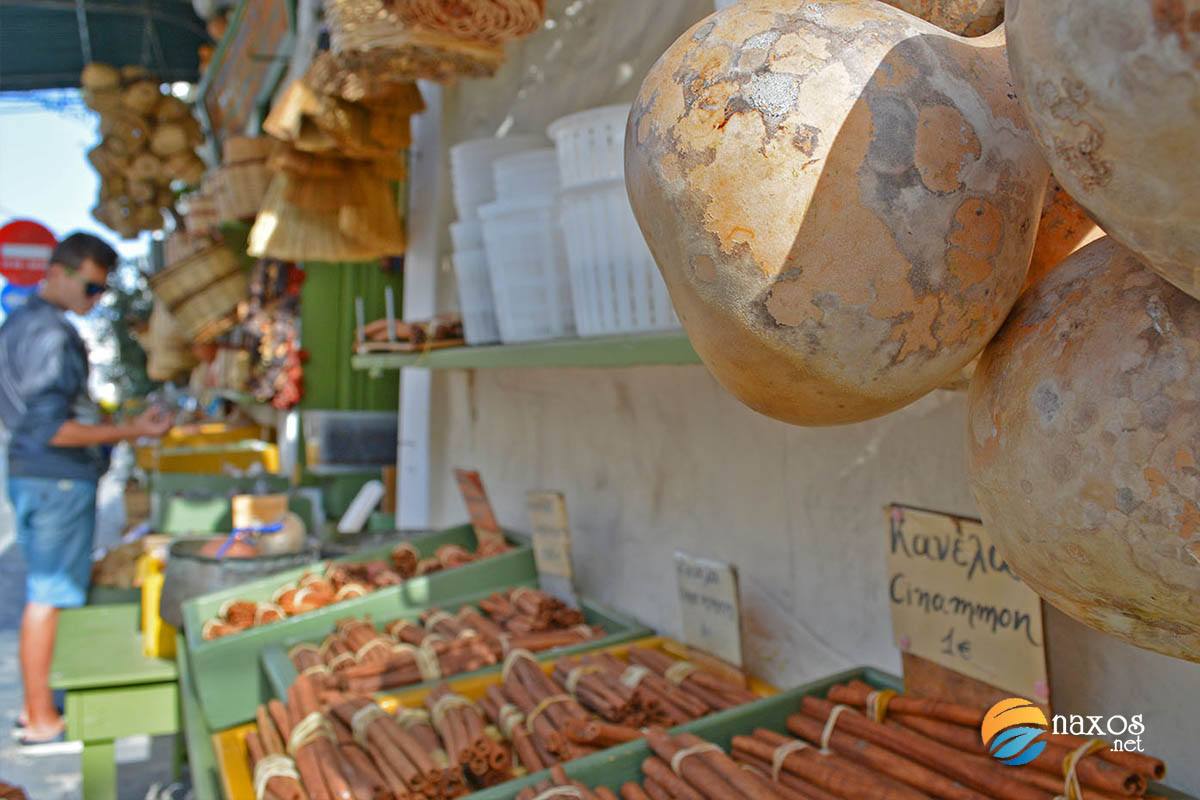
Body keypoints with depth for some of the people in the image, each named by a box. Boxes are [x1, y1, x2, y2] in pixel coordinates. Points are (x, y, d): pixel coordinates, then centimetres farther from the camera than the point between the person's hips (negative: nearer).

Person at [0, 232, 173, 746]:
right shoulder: (50, 333, -18)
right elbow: (51, 428, -23)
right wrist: (132, 432, -23)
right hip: (57, 481, -10)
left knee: (43, 592, 16)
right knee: (48, 595, -2)